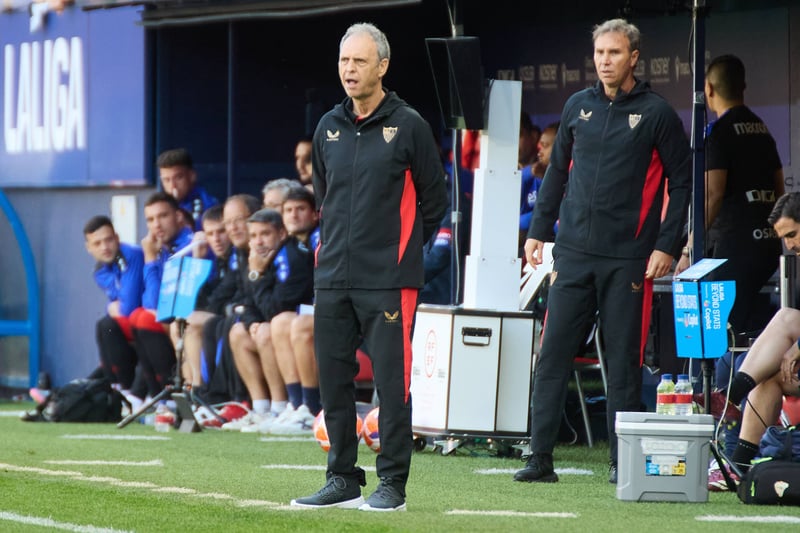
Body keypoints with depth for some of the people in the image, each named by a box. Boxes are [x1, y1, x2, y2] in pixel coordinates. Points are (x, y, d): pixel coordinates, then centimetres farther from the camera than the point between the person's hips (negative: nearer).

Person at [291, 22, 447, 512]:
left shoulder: (408, 126, -4)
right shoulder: (329, 128, 11)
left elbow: (434, 200, 3)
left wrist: (402, 250, 8)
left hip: (388, 281, -6)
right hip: (333, 279, 6)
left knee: (391, 380, -5)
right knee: (334, 379, 7)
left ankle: (393, 484, 1)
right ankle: (343, 480, 16)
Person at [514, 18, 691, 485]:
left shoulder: (656, 113, -1)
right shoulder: (578, 107, 11)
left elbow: (681, 181, 0)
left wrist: (666, 245, -7)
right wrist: (539, 231, 12)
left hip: (628, 259, -4)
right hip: (574, 253, 4)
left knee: (624, 359, 1)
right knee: (553, 354, 0)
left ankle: (622, 461, 8)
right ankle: (540, 458, 3)